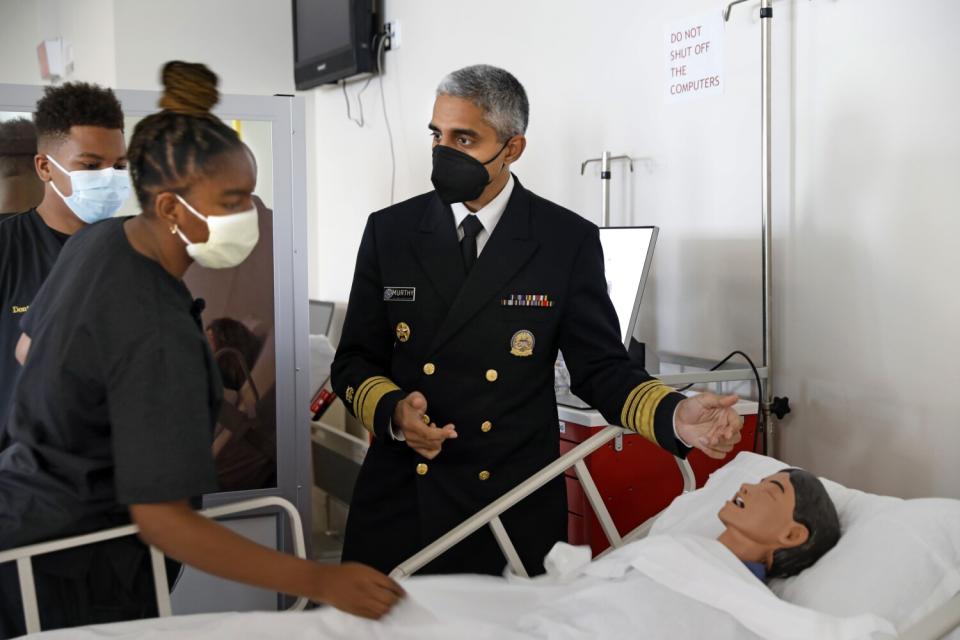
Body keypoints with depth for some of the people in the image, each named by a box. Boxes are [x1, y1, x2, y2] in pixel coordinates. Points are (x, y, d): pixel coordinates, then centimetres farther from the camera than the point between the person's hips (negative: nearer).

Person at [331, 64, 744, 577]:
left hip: (514, 506, -1)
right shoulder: (389, 232, 2)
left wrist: (675, 416, -20)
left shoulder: (569, 240, -3)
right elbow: (354, 361, 6)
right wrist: (393, 412, -15)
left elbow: (600, 366, -2)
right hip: (400, 497, 2)